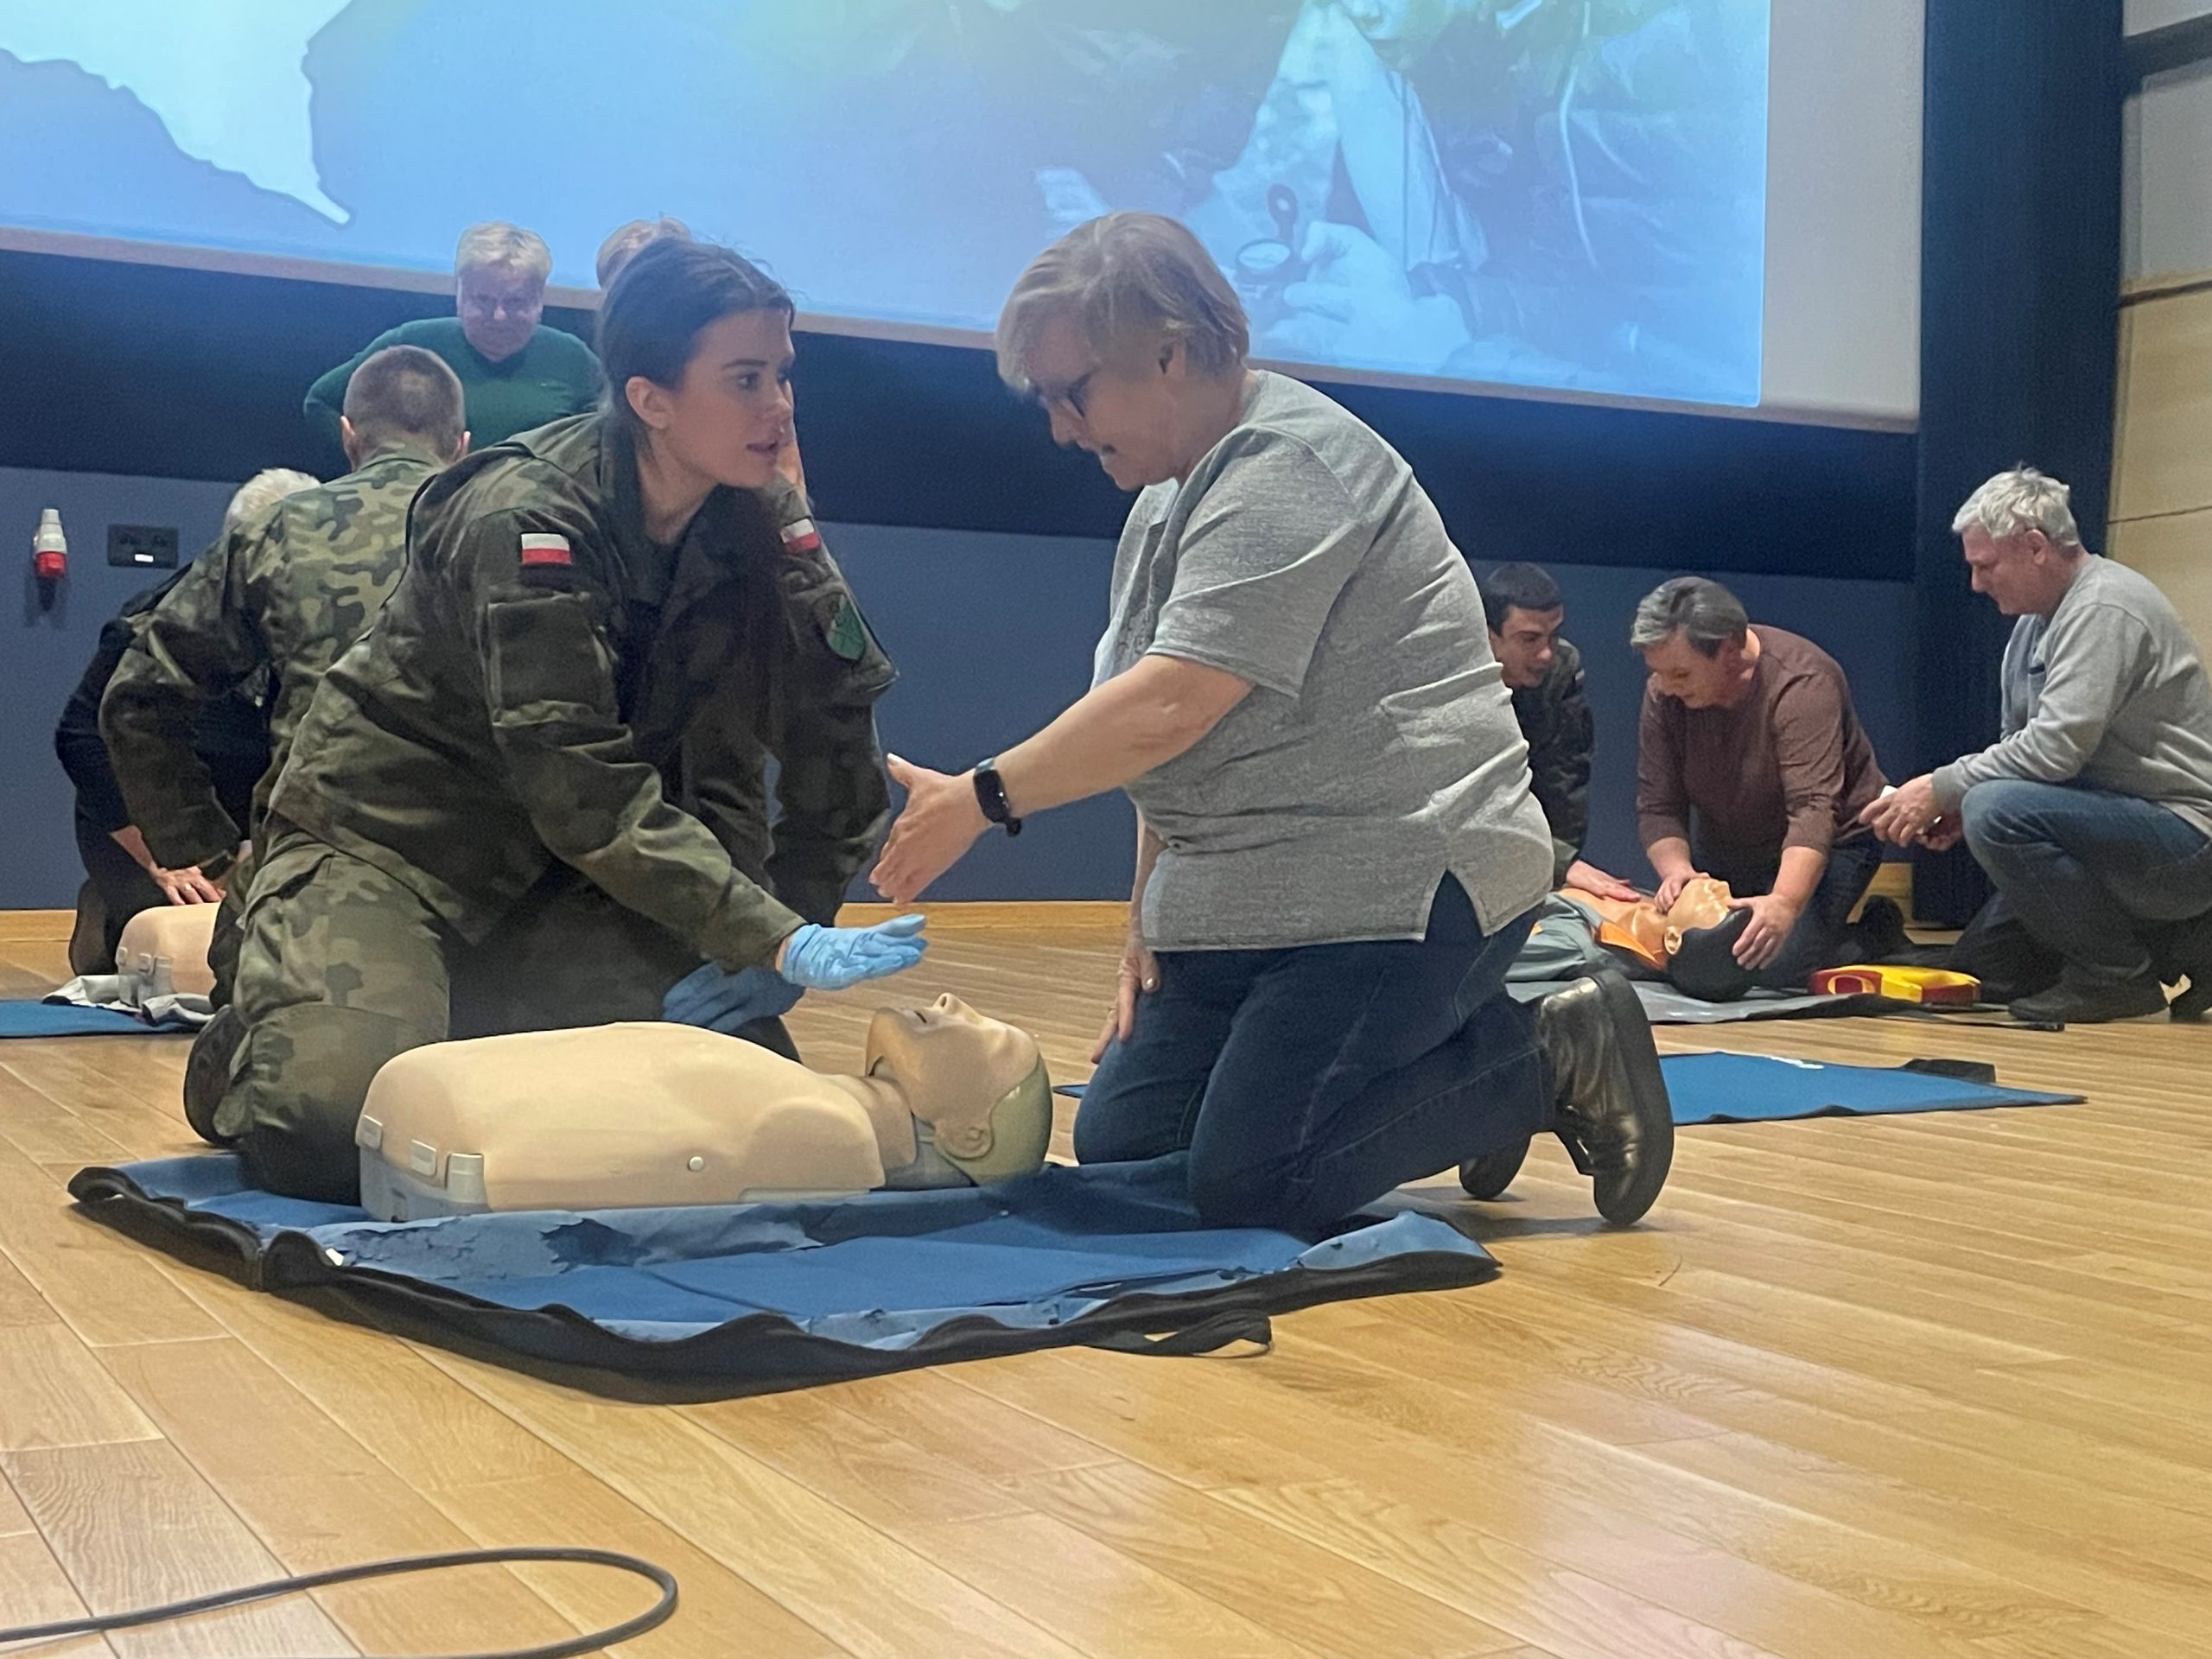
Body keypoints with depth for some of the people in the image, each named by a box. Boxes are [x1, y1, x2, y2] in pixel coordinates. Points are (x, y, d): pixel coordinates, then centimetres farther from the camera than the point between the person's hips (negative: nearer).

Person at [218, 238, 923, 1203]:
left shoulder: (765, 526, -5)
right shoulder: (526, 523, -24)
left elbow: (837, 733, -3)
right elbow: (586, 792, -31)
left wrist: (789, 924, -15)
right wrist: (784, 942, -36)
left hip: (567, 875, 6)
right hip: (387, 842, -5)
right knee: (332, 1127, -26)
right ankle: (248, 1057, 11)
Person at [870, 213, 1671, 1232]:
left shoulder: (1284, 467, -16)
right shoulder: (1168, 503, 15)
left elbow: (1171, 709, -25)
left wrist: (981, 800, -17)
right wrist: (1149, 925, 8)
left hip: (1399, 886, -10)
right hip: (1242, 906, 10)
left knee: (1247, 1186, -17)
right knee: (1114, 1148, 5)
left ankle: (1552, 1062, 2)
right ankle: (1451, 1055, 16)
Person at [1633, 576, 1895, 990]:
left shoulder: (1801, 684, -29)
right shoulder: (1664, 693, -13)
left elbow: (1813, 810, -39)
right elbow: (1656, 807, -12)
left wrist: (1784, 904, -53)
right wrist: (1676, 869, -34)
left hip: (1826, 846, -6)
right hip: (1726, 849, 6)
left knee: (1772, 968, -25)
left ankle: (1875, 938, 6)